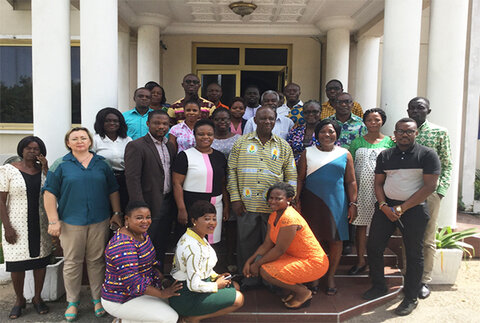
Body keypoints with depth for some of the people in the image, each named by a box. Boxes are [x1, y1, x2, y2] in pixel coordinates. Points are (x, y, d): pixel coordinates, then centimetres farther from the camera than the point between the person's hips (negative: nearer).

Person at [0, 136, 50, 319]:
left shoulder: (43, 170, 5)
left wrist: (46, 169, -9)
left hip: (40, 226, 3)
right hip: (17, 225, -3)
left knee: (41, 261, 9)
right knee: (17, 264, 5)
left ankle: (37, 297, 26)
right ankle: (19, 300, 26)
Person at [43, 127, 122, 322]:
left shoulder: (101, 164, 8)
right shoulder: (61, 165, 1)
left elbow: (113, 191, 12)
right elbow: (49, 193, -2)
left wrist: (116, 213, 8)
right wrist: (53, 221, -7)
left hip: (99, 221, 2)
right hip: (71, 222, -1)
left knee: (96, 261, 9)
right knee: (72, 262, 7)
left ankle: (98, 299, 24)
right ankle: (72, 302, 24)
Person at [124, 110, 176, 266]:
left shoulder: (170, 146, 11)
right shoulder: (135, 146, -12)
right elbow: (132, 178, -17)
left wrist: (175, 203, 6)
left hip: (168, 204, 7)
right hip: (150, 205, -6)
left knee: (162, 246, 18)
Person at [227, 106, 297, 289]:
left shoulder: (283, 146, 7)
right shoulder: (241, 143, 5)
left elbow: (292, 177, 9)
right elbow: (232, 171, 4)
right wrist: (235, 198, -3)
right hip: (246, 205, 0)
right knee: (246, 243, 9)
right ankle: (248, 279, 26)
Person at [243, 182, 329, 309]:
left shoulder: (289, 218, -25)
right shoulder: (273, 216, 4)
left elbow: (279, 250, -23)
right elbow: (267, 244, 4)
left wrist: (257, 264, -13)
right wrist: (249, 261, -5)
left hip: (313, 263, -10)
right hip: (295, 256, 10)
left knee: (265, 271, -20)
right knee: (260, 260, 0)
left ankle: (303, 293, -1)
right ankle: (298, 287, 10)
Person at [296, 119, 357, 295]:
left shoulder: (345, 154, 8)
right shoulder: (308, 152, 6)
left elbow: (351, 182, 8)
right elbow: (300, 179, 5)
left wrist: (353, 204, 2)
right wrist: (297, 201, -2)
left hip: (337, 203, 1)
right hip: (312, 203, 0)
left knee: (336, 240, 4)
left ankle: (331, 276, 22)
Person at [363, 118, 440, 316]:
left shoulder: (427, 155, -4)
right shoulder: (385, 156, 10)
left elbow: (429, 186, -10)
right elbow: (378, 183, 10)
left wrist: (402, 208, -14)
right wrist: (383, 205, -8)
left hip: (414, 209, -4)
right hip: (386, 207, 4)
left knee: (414, 254, 4)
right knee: (373, 247, 4)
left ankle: (411, 298, 19)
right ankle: (379, 287, 24)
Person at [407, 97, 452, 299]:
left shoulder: (440, 132, 3)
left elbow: (447, 165, 2)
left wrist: (439, 191, -9)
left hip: (429, 192, -2)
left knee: (427, 240, 6)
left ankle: (424, 281, 17)